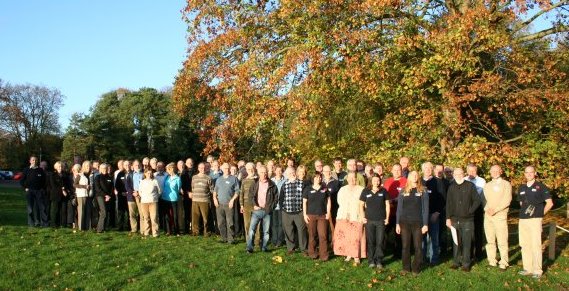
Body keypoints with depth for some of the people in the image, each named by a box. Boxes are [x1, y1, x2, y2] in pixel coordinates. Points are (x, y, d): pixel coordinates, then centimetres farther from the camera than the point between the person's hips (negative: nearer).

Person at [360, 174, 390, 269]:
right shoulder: (366, 191, 1)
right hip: (369, 221, 0)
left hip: (381, 220, 0)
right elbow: (361, 205, 6)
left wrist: (387, 218, 1)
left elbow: (387, 205, 7)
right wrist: (363, 217, -1)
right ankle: (371, 261, 12)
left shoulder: (383, 191, 2)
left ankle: (379, 261, 10)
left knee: (380, 242, 1)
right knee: (370, 242, 4)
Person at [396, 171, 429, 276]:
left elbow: (425, 208, 0)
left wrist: (425, 224, -6)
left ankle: (416, 268, 10)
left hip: (418, 223, -2)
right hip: (404, 222, 2)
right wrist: (397, 223, 3)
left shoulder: (423, 191, 2)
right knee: (405, 246, 5)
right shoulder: (403, 191, 8)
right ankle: (406, 267, 14)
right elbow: (399, 208, 9)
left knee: (418, 246, 0)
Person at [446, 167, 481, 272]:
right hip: (455, 219, 2)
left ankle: (466, 264, 6)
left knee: (466, 242, -1)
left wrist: (470, 211, -3)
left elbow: (477, 200, 3)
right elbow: (448, 204, 8)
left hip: (467, 220, -2)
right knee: (456, 242, 7)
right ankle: (456, 262, 15)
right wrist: (448, 218, 2)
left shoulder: (470, 186, 1)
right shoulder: (451, 187, 8)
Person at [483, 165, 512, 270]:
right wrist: (487, 208, -7)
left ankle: (504, 263, -1)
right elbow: (485, 199, 14)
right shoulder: (487, 185, 17)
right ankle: (492, 261, 13)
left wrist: (495, 209, -15)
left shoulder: (506, 184, 2)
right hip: (487, 215, 5)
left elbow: (507, 200, -7)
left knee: (502, 240, -7)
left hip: (500, 215, -5)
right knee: (490, 240, 6)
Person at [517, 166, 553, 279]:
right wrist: (524, 212, 13)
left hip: (535, 220, -6)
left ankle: (537, 270, 2)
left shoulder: (541, 186, -1)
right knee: (524, 245, 9)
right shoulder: (521, 188, 14)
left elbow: (549, 203, -2)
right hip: (522, 219, 6)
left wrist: (540, 214, 0)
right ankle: (527, 269, 17)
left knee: (536, 245, -5)